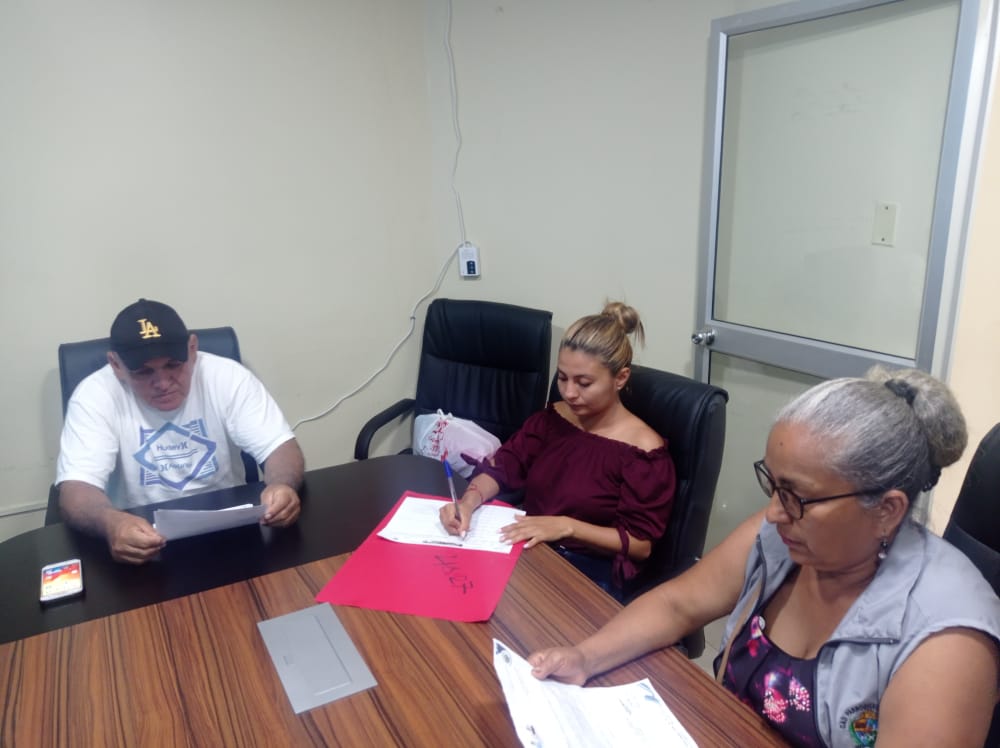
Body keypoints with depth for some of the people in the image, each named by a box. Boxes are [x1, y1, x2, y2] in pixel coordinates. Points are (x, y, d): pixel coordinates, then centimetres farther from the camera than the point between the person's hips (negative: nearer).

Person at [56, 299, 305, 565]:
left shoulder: (228, 376, -10)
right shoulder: (94, 395, -11)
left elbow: (280, 446, -11)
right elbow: (75, 488, -18)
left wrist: (282, 485, -33)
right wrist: (111, 522, -40)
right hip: (140, 538, 0)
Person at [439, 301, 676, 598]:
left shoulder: (643, 450, -11)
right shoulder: (552, 418, 6)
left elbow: (640, 544, -11)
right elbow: (501, 468, 3)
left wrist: (567, 526, -21)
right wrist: (469, 501, -18)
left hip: (592, 572, -5)